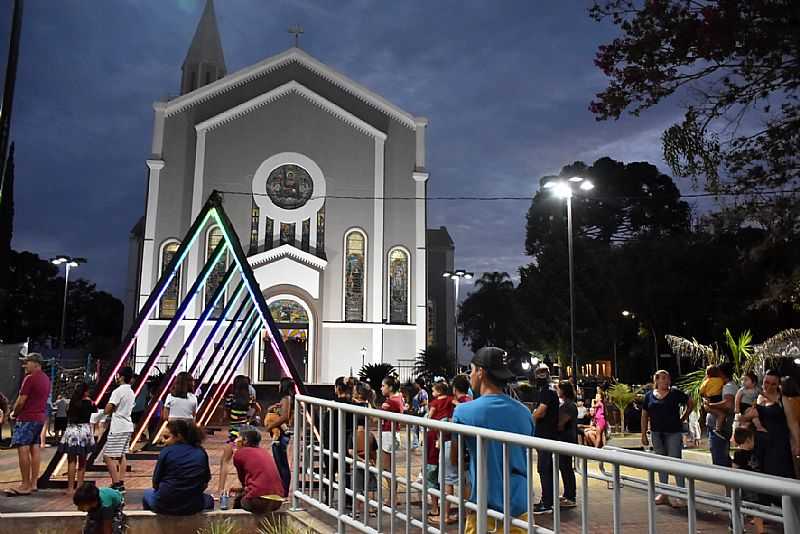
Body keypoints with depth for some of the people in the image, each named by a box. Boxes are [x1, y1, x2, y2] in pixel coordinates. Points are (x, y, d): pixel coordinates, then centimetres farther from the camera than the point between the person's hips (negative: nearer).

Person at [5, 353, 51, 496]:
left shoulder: (30, 378, -13)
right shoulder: (46, 379, 14)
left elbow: (21, 401, -14)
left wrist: (14, 413, 4)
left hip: (27, 417, -9)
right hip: (40, 417, 9)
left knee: (23, 449, -9)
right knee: (34, 449, 10)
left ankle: (25, 486, -9)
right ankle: (33, 483, 14)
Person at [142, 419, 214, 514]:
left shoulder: (166, 452, -7)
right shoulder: (201, 453, 1)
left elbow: (156, 483, -2)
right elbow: (205, 483, 6)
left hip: (164, 506, -1)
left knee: (147, 493, 32)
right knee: (209, 499, 35)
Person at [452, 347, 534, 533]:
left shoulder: (463, 412, -14)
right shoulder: (525, 412, -1)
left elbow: (455, 460, -3)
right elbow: (527, 460, 11)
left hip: (485, 508, -3)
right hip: (520, 507, 4)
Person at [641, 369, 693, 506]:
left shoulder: (675, 393, -3)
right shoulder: (649, 395, 5)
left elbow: (691, 403, 8)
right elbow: (644, 416, 9)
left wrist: (683, 418, 3)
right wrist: (643, 434, 6)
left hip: (674, 433, -4)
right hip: (656, 433, 4)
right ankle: (663, 494, 20)